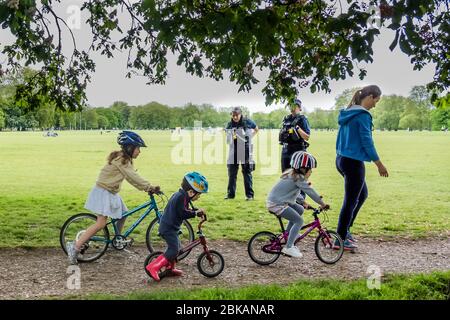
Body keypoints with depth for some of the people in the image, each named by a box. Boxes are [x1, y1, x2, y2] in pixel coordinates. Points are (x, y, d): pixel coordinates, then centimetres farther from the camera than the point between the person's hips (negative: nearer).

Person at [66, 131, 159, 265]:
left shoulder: (124, 159, 10)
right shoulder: (121, 160, -21)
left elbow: (133, 178, 11)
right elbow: (134, 177, -26)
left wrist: (147, 188, 3)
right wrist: (151, 187, -25)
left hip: (111, 192, 10)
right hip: (103, 192, -10)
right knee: (101, 223, -16)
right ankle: (75, 246, -14)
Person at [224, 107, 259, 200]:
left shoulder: (247, 122, -4)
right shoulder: (230, 125, 4)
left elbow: (256, 129, 14)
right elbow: (228, 140, 9)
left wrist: (249, 137, 6)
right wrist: (231, 136, -12)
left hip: (245, 150, -3)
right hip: (234, 150, 3)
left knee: (247, 173, 2)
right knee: (231, 173, 6)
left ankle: (249, 194, 7)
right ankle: (230, 194, 15)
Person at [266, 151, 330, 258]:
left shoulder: (291, 174, 14)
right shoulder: (298, 178, -16)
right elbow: (310, 192, -16)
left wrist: (302, 202, 16)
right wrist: (322, 204, -9)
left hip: (275, 201, 10)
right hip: (277, 204, -10)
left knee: (300, 210, 20)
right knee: (299, 221, -8)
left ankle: (287, 235, 25)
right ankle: (288, 247, -5)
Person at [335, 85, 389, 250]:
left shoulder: (347, 114, 12)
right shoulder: (363, 115, -15)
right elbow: (367, 142, -16)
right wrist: (379, 164, -9)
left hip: (341, 160, 9)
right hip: (353, 162, -9)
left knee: (362, 194, 22)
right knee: (350, 201, 1)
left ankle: (345, 229, 27)